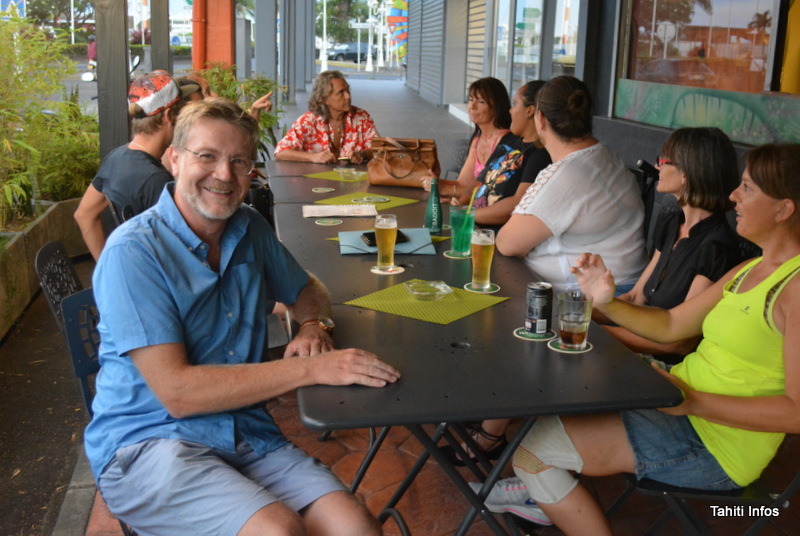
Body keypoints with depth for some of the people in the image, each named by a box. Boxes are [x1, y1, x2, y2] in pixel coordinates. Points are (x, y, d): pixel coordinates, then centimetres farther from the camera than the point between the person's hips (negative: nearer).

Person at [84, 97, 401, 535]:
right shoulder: (133, 252, -14)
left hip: (246, 432, 5)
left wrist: (314, 326, -1)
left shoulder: (251, 229, 8)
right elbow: (177, 392, -19)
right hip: (147, 442, -5)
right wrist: (313, 369, -21)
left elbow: (306, 289, 25)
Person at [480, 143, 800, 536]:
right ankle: (542, 487, 32)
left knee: (534, 446, -14)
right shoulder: (749, 270, 9)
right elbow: (671, 324, 10)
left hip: (713, 444, -9)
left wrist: (692, 401, -27)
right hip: (680, 402, 9)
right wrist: (607, 303, -6)